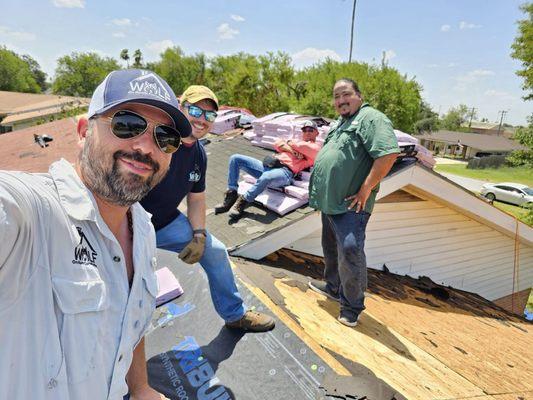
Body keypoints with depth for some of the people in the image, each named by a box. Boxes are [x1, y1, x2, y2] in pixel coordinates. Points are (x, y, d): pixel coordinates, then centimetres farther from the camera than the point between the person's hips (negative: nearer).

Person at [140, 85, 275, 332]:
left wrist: (199, 235, -2)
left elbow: (196, 198, 10)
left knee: (215, 251, 8)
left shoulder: (199, 155, 1)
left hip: (166, 222, 7)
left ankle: (235, 315, 28)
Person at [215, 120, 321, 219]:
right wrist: (290, 149, -1)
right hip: (267, 165, 8)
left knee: (266, 177, -43)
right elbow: (277, 143, 16)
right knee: (235, 158, -2)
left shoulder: (316, 146, 15)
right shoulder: (296, 142, 33)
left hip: (285, 171, -8)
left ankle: (243, 202, -22)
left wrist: (291, 143, 11)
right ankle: (231, 195, -4)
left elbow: (305, 148, -8)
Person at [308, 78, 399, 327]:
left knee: (349, 251, -10)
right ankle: (333, 287, 39)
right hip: (329, 202, 10)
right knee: (331, 249, 20)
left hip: (349, 204, -9)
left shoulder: (371, 118, -11)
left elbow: (389, 153, -24)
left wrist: (366, 189, -21)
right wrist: (317, 190, 19)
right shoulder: (340, 124, 19)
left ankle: (352, 305, 8)